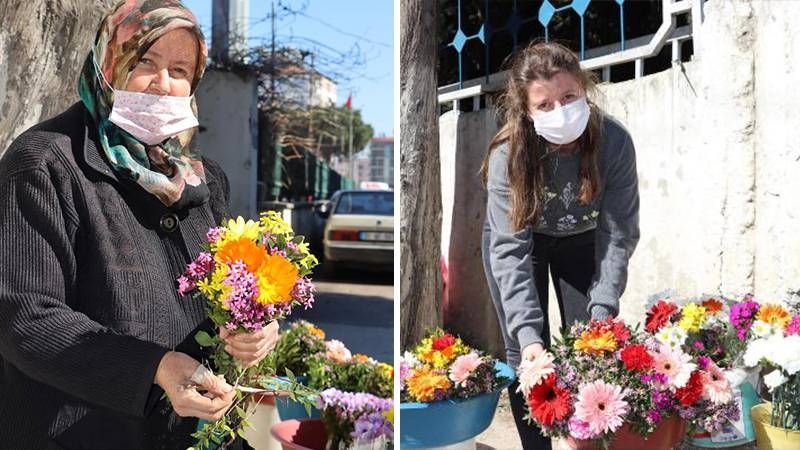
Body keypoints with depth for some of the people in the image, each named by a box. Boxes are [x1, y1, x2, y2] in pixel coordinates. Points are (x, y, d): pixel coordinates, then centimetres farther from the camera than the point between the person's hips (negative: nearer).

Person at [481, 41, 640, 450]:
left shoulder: (614, 141, -30)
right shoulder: (508, 154, -33)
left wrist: (602, 312, -35)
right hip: (521, 239, -1)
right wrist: (527, 333, -41)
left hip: (581, 239, 1)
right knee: (526, 355, -5)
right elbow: (511, 249, -33)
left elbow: (618, 234, -26)